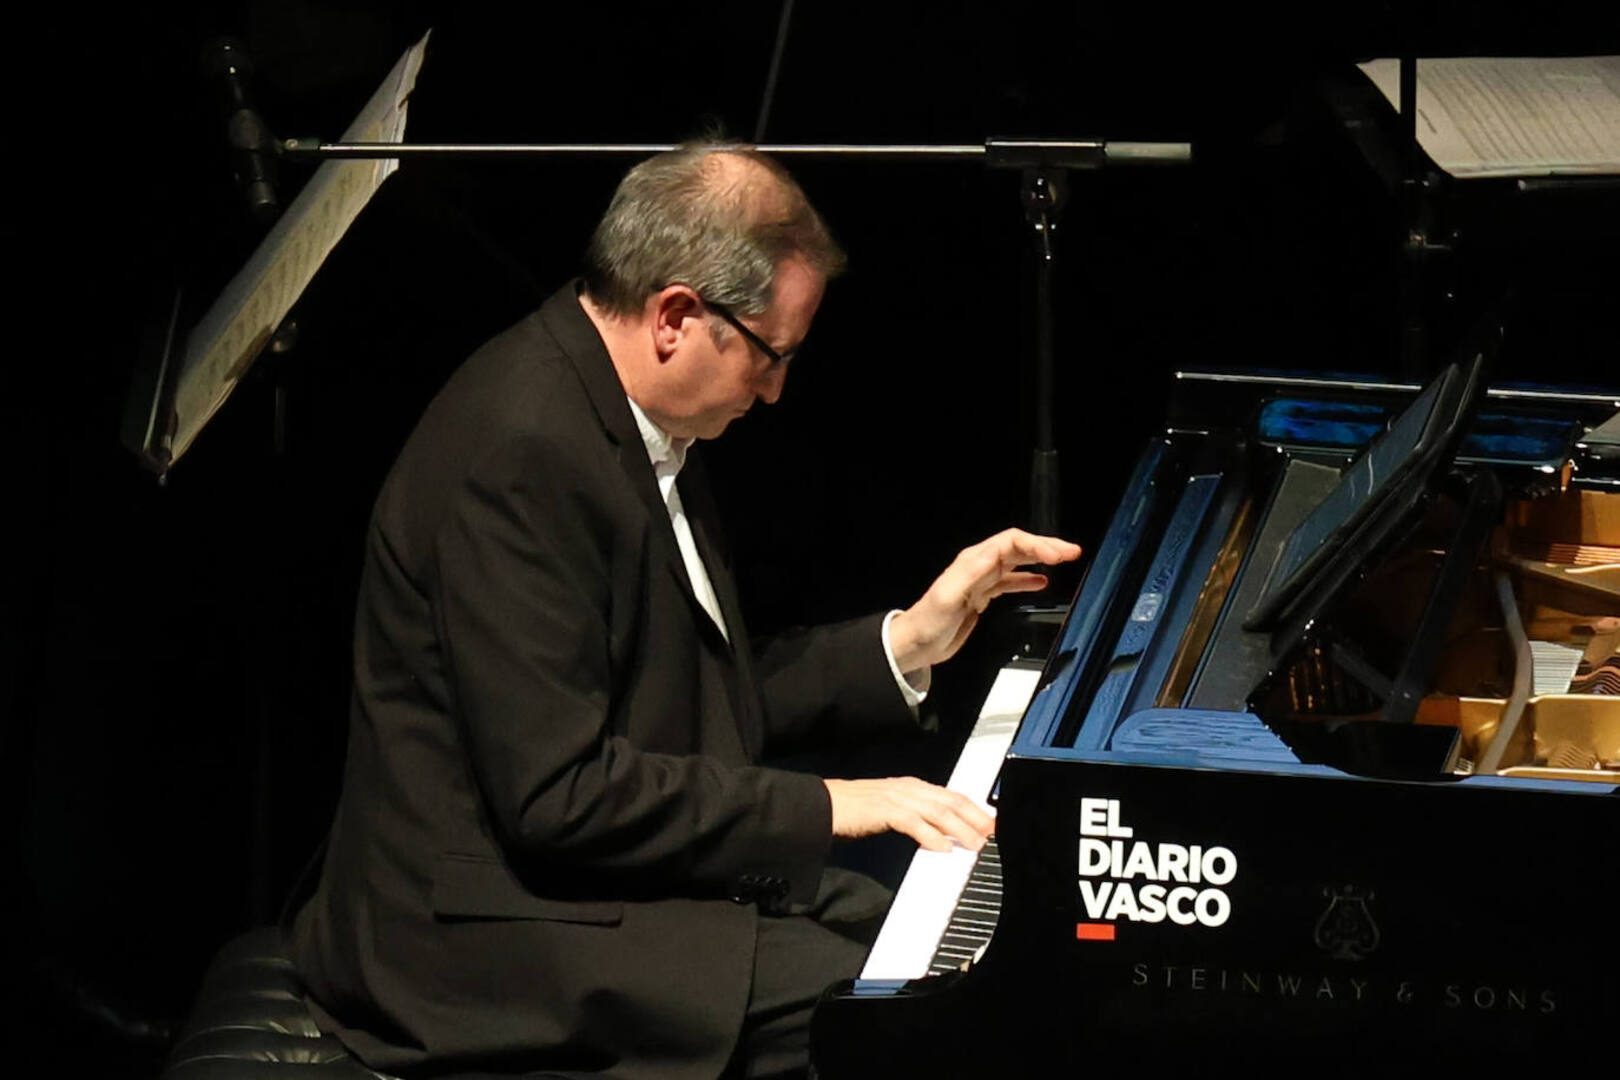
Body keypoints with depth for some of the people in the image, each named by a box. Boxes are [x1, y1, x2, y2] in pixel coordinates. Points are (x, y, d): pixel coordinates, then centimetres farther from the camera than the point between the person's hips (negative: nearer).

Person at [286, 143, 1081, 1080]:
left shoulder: (638, 425, 10)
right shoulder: (520, 453, -23)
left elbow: (715, 701, 17)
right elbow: (558, 795, -26)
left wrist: (911, 640, 13)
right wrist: (821, 806, -21)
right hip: (499, 930, -10)